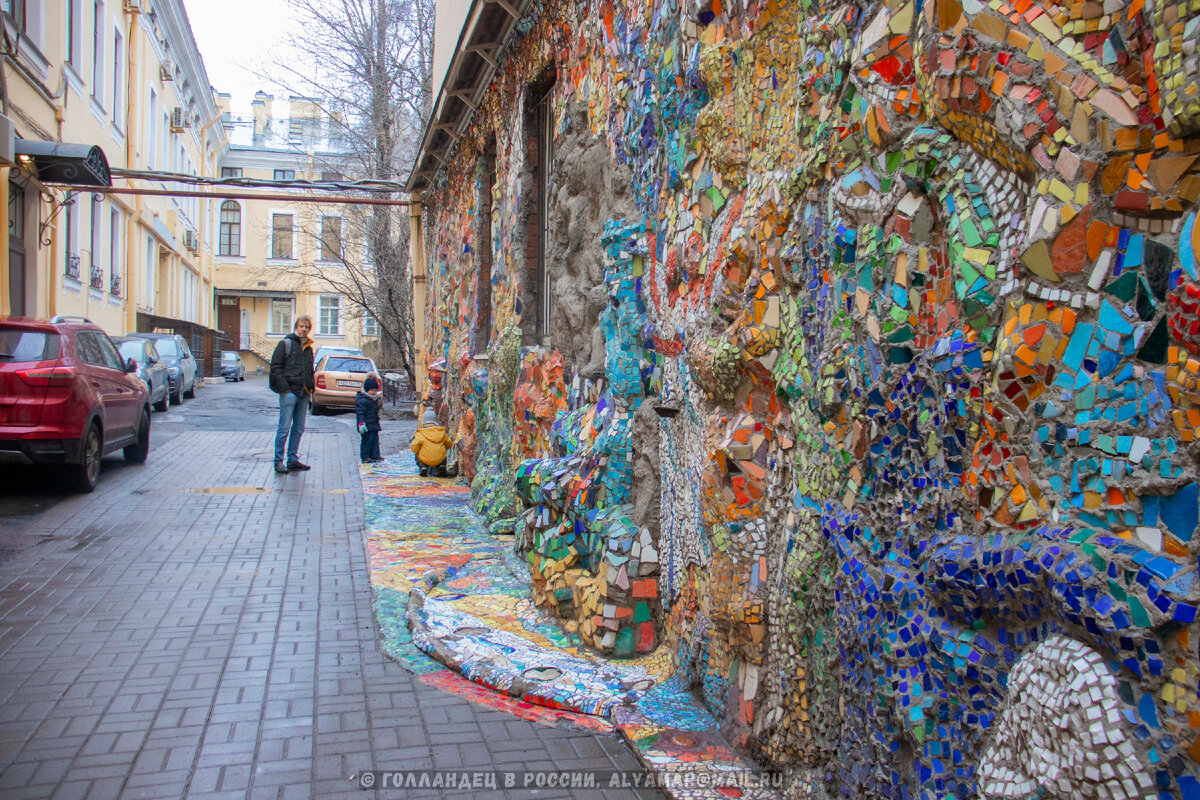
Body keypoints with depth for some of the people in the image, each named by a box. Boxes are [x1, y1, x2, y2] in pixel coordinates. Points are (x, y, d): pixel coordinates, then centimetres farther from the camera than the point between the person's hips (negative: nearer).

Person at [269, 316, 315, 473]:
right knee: (284, 428, -5)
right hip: (289, 392, -6)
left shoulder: (308, 347, 17)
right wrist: (284, 388, -13)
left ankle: (293, 460, 16)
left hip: (304, 394, 6)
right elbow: (275, 367, -5)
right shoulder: (285, 344, -1)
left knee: (298, 429, 9)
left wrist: (310, 388, 11)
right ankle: (279, 461, 1)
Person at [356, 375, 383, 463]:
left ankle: (375, 456, 14)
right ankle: (365, 457, 2)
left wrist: (377, 421, 31)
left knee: (375, 440, 9)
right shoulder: (362, 400, -14)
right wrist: (361, 423, -27)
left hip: (374, 424, 9)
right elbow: (360, 413, -19)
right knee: (367, 440, -6)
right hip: (367, 426, -9)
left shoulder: (374, 399, 16)